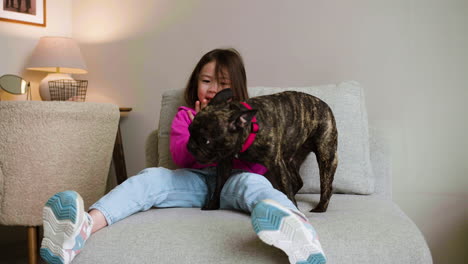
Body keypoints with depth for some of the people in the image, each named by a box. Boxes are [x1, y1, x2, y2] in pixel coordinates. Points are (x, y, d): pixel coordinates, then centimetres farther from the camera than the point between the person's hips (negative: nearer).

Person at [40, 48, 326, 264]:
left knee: (253, 182, -37)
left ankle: (294, 226, -74)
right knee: (151, 177, -26)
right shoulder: (184, 116, 21)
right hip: (196, 179, 2)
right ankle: (87, 224, -52)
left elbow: (259, 167, 6)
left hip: (233, 181, -2)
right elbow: (180, 158, 6)